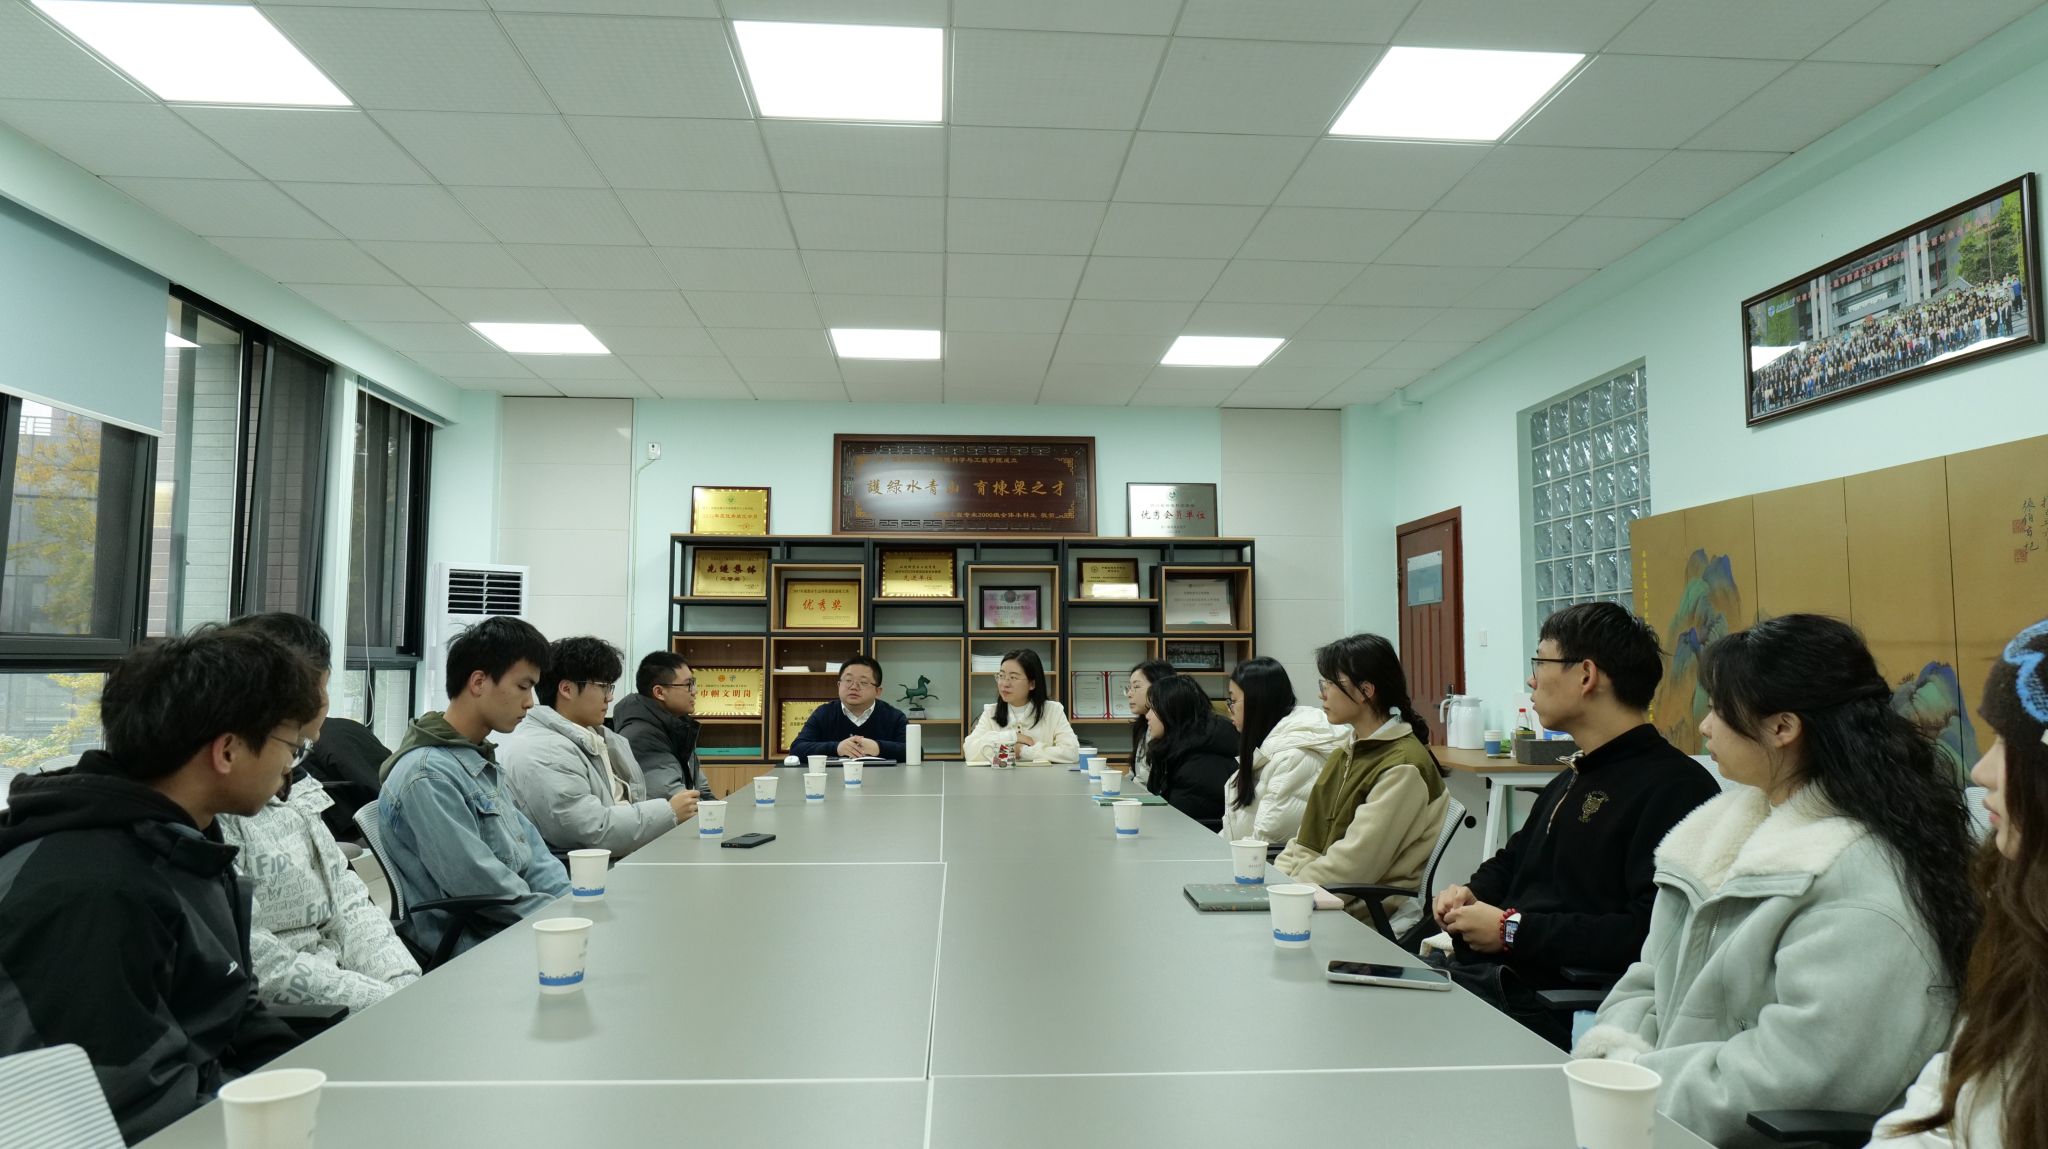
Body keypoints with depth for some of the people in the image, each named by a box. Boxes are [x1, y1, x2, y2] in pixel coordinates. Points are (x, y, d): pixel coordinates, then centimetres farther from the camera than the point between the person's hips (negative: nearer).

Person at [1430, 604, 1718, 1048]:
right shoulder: (1572, 778, 21)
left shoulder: (1674, 787, -13)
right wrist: (1471, 891, 11)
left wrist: (1511, 930, -16)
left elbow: (1649, 935, -23)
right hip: (1482, 972, 9)